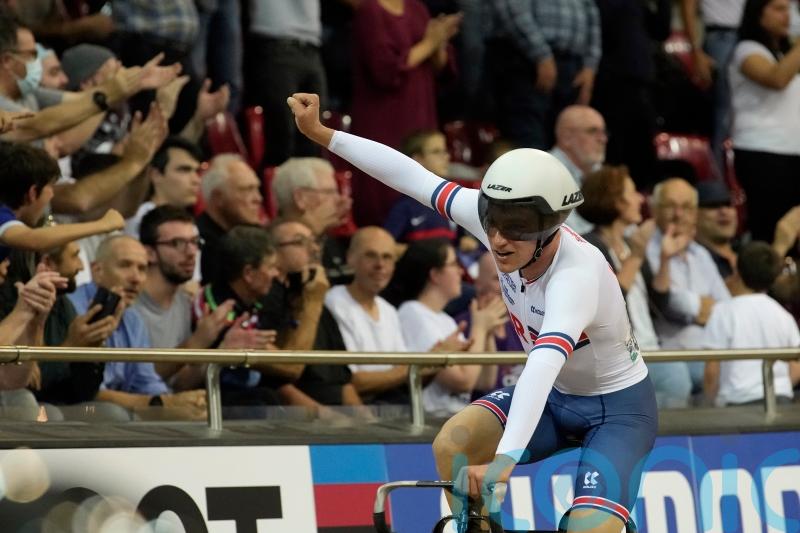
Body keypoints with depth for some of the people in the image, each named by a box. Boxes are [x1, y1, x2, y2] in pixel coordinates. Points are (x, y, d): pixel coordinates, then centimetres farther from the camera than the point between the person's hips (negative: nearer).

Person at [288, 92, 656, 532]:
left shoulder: (576, 272, -37)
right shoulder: (501, 218, -18)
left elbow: (545, 363, -51)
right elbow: (414, 179, -11)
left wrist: (504, 459, -64)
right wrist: (321, 133, -13)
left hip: (618, 408, -6)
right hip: (553, 396, 6)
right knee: (451, 445, -21)